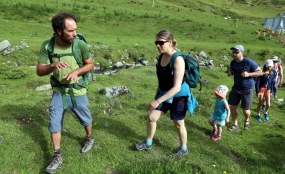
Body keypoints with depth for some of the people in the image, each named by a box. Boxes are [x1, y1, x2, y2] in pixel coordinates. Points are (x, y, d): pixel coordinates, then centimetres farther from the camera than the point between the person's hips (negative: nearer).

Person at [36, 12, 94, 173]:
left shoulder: (81, 44, -19)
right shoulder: (47, 46, -15)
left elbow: (91, 65, -6)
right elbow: (39, 71, -12)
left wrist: (77, 71, -25)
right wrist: (53, 65, -33)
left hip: (78, 92, -1)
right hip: (59, 92, 2)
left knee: (85, 119, 17)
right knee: (54, 123, 5)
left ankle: (89, 138, 49)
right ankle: (58, 157, 23)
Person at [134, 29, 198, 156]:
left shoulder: (178, 60, -28)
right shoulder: (161, 57, -5)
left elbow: (177, 87, -31)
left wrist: (158, 101, -34)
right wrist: (157, 94, 16)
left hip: (178, 96, -7)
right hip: (164, 93, 7)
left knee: (178, 124, 11)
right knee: (151, 117, 10)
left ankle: (184, 149, 36)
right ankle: (148, 143, 33)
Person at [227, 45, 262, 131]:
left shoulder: (249, 62, -20)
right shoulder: (233, 62, -4)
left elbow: (260, 72, -13)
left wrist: (248, 74, -28)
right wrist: (229, 73, -10)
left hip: (247, 90, -5)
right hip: (236, 88, 5)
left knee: (245, 110, 5)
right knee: (232, 107, 7)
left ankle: (247, 120, 40)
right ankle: (235, 125, 27)